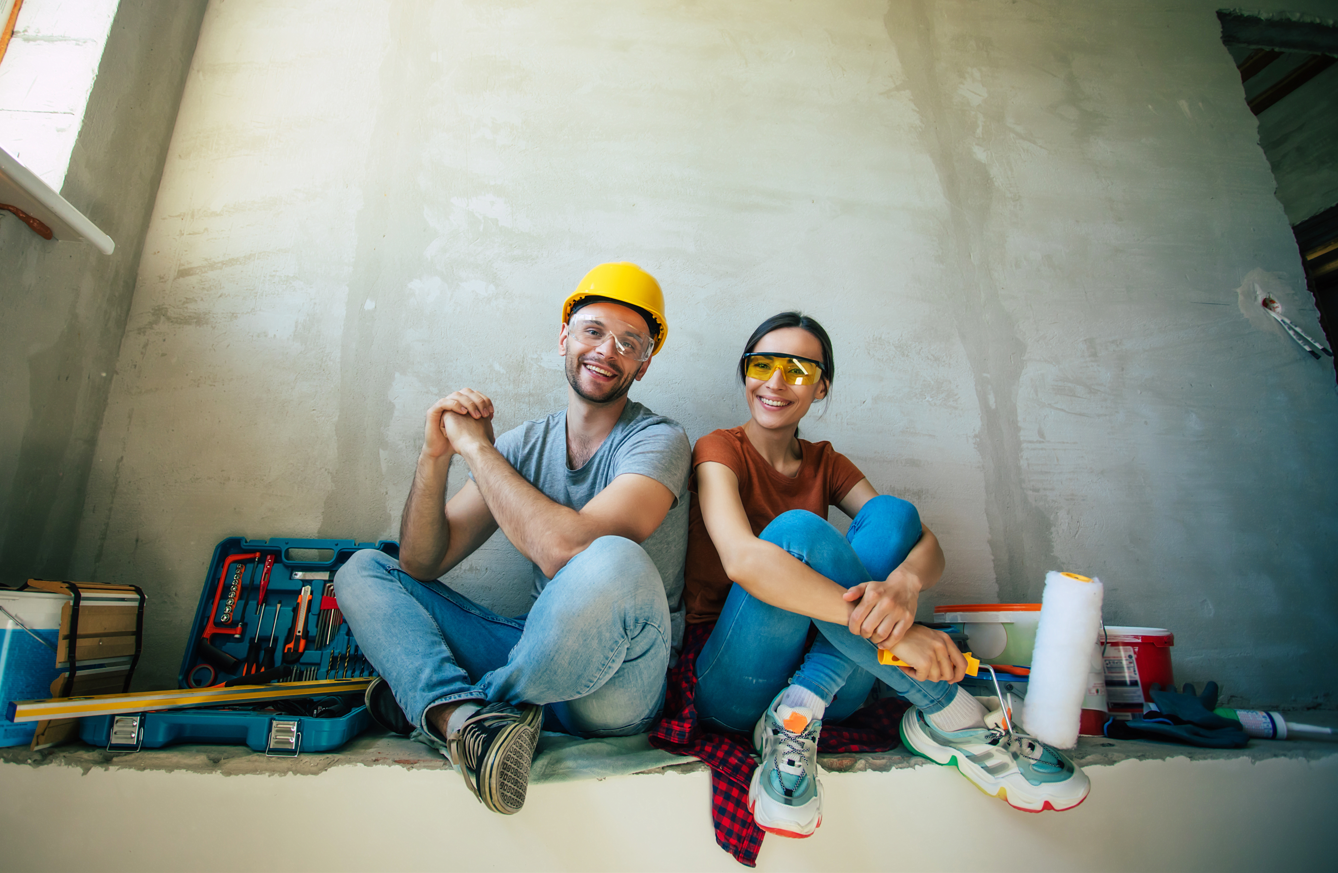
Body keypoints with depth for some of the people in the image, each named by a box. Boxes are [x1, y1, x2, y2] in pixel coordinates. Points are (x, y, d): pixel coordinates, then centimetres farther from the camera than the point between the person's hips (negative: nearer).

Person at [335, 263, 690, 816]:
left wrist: (477, 448, -15)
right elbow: (422, 564, 3)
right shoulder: (526, 444, 7)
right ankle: (465, 716, -25)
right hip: (546, 657, 5)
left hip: (615, 682, -5)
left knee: (614, 562, -38)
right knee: (362, 570, 2)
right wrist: (434, 455, -12)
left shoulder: (659, 441, -9)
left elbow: (566, 549, -27)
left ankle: (428, 704, -12)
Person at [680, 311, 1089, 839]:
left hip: (836, 689, 4)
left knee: (890, 513, -15)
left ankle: (801, 710, -21)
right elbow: (741, 559, -27)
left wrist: (903, 584, -30)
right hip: (735, 689, -4)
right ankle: (948, 714, -19)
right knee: (796, 530, -30)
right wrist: (891, 629, -33)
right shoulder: (720, 451, -6)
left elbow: (927, 544, -4)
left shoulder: (826, 464, 10)